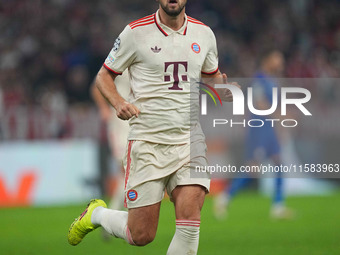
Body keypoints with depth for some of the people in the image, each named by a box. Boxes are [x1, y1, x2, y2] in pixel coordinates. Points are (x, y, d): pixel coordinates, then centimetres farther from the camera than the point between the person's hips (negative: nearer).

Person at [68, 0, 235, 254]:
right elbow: (104, 75, 6)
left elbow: (213, 75, 25)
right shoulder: (136, 33, -4)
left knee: (190, 223, -17)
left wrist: (226, 92, 2)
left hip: (190, 139, 3)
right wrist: (118, 102, -14)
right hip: (148, 141, -3)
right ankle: (97, 214, 32)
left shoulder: (204, 33, 8)